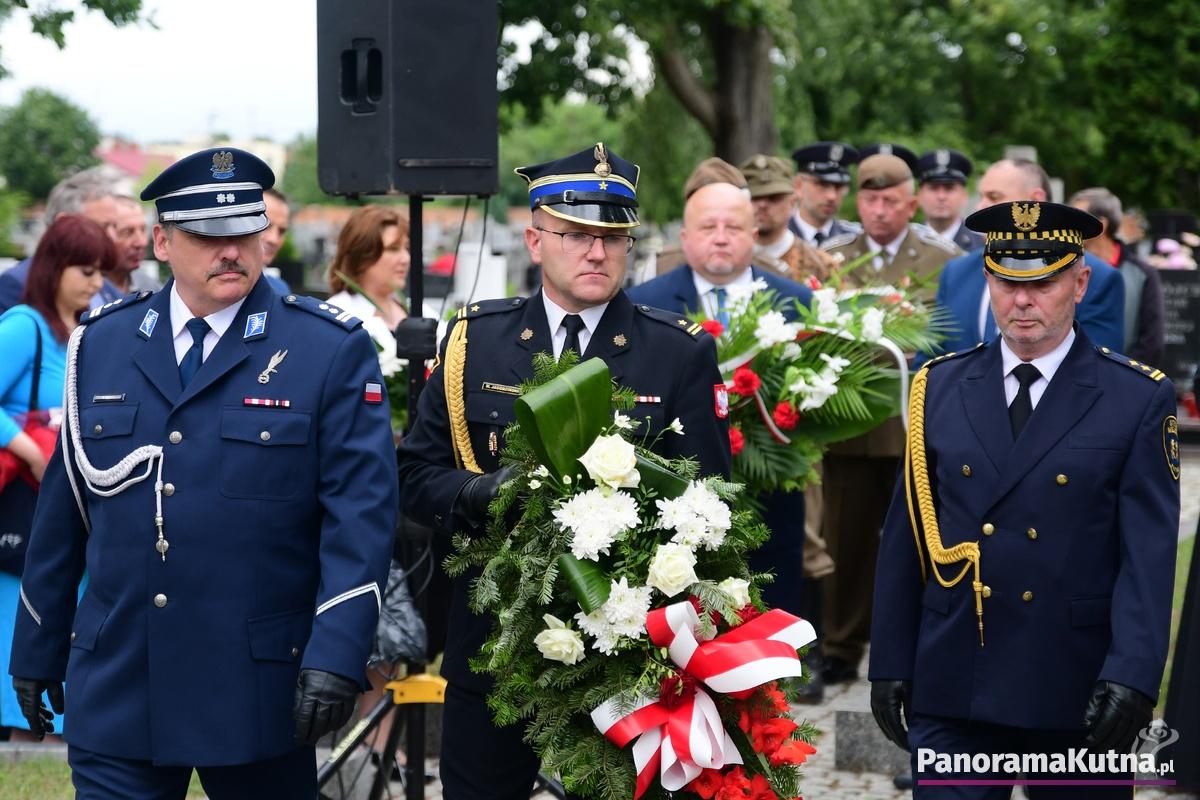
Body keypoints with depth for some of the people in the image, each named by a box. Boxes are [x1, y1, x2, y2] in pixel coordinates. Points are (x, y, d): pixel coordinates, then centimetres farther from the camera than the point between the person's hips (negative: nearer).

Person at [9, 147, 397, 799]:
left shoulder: (334, 352, -3)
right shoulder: (100, 344, 8)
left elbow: (360, 515, -9)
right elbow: (63, 511, 13)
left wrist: (337, 655, -19)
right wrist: (36, 651, 14)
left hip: (257, 692, -2)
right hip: (115, 690, 3)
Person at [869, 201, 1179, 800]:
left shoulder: (1140, 399, -1)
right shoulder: (940, 387, 7)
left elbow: (1149, 553, -7)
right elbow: (905, 537, 8)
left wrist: (1132, 677, -18)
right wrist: (890, 663, 5)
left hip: (1077, 694, -2)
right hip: (953, 691, 2)